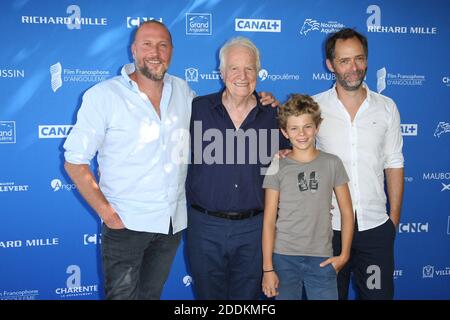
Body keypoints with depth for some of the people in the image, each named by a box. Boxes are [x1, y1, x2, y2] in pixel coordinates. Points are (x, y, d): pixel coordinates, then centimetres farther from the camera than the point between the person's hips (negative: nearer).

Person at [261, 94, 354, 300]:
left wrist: (344, 255, 3)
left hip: (322, 259, 1)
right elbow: (269, 220, -2)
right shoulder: (277, 167, -1)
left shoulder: (332, 163, 2)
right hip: (284, 257, 0)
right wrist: (267, 268, -4)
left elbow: (347, 212, 7)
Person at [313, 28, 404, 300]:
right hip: (328, 225, -1)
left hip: (376, 227, 2)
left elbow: (394, 165, 6)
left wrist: (394, 217, 5)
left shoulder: (386, 107, 2)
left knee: (379, 293, 13)